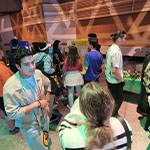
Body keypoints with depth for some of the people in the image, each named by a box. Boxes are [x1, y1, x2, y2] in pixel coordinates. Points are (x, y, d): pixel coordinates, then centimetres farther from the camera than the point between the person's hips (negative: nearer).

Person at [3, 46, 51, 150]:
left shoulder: (37, 73, -13)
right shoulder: (10, 87, -29)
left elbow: (47, 84, 8)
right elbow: (12, 113, -27)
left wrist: (47, 101, 1)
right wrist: (37, 104, -29)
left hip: (44, 118, 6)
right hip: (30, 127, -5)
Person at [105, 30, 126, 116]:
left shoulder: (110, 48, 5)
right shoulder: (116, 51, -24)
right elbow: (115, 70, -28)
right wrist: (122, 80, -12)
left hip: (109, 79, 9)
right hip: (115, 81, -9)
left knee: (112, 98, 23)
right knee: (119, 99, 11)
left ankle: (112, 114, 41)